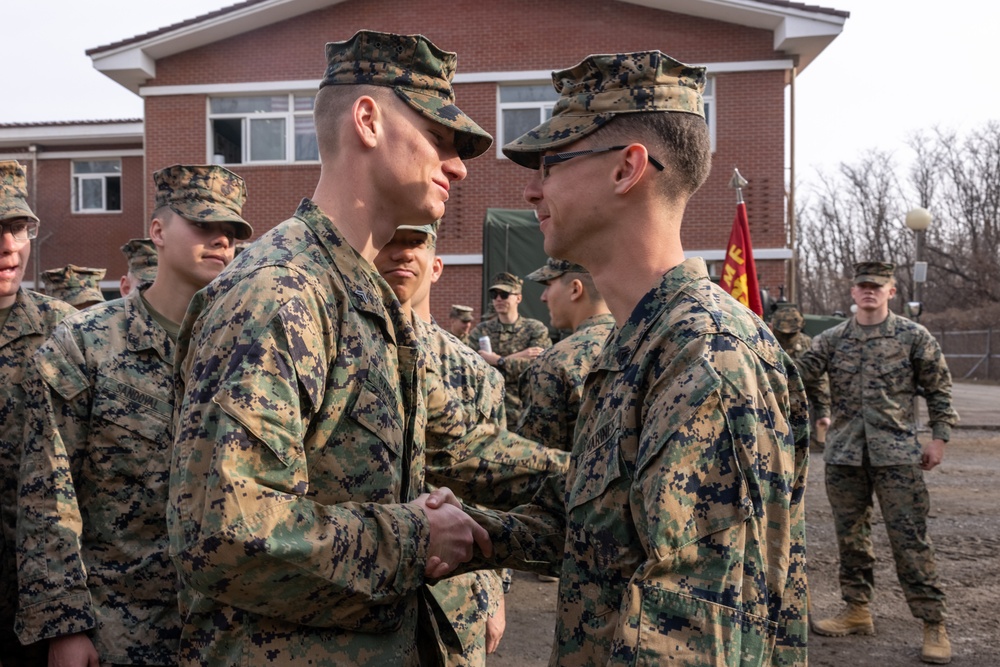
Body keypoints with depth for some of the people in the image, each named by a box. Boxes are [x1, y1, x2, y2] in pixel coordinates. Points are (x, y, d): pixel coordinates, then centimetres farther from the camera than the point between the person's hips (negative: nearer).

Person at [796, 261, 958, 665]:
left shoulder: (914, 337, 1)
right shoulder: (832, 339, 6)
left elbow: (939, 390, 5)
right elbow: (803, 377, 18)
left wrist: (939, 437, 0)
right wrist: (823, 414, 14)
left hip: (896, 453, -3)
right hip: (844, 453, 3)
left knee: (910, 537, -6)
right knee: (850, 534, 11)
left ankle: (934, 624, 2)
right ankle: (857, 611, 23)